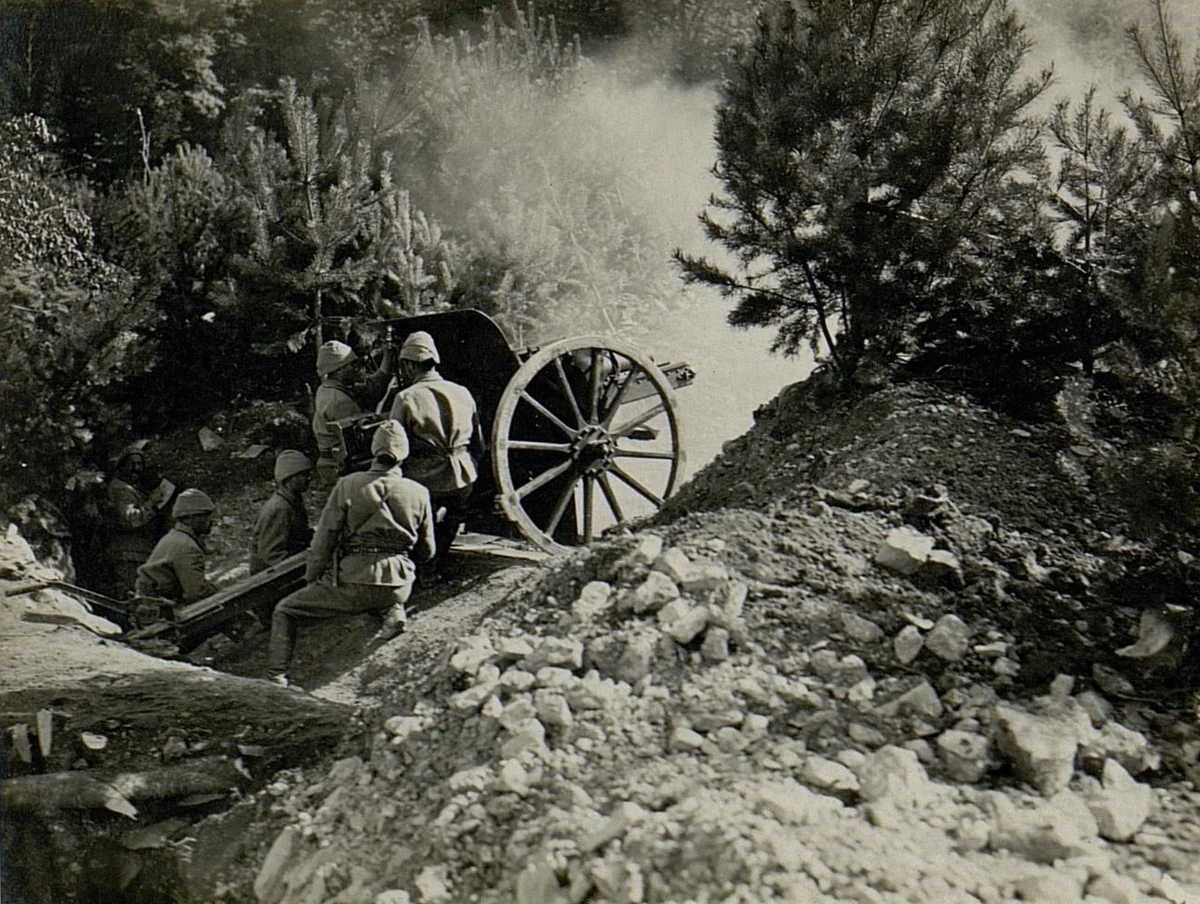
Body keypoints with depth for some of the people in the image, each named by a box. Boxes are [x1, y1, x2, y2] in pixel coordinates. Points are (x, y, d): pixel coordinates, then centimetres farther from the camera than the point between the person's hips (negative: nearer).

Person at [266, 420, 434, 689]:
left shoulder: (347, 485, -2)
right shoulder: (419, 493, 5)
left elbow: (323, 539, -1)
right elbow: (427, 552, 13)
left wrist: (311, 581, 11)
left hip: (352, 581, -3)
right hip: (399, 583, 3)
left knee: (285, 611, 14)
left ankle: (277, 676, 0)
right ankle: (392, 610, 6)